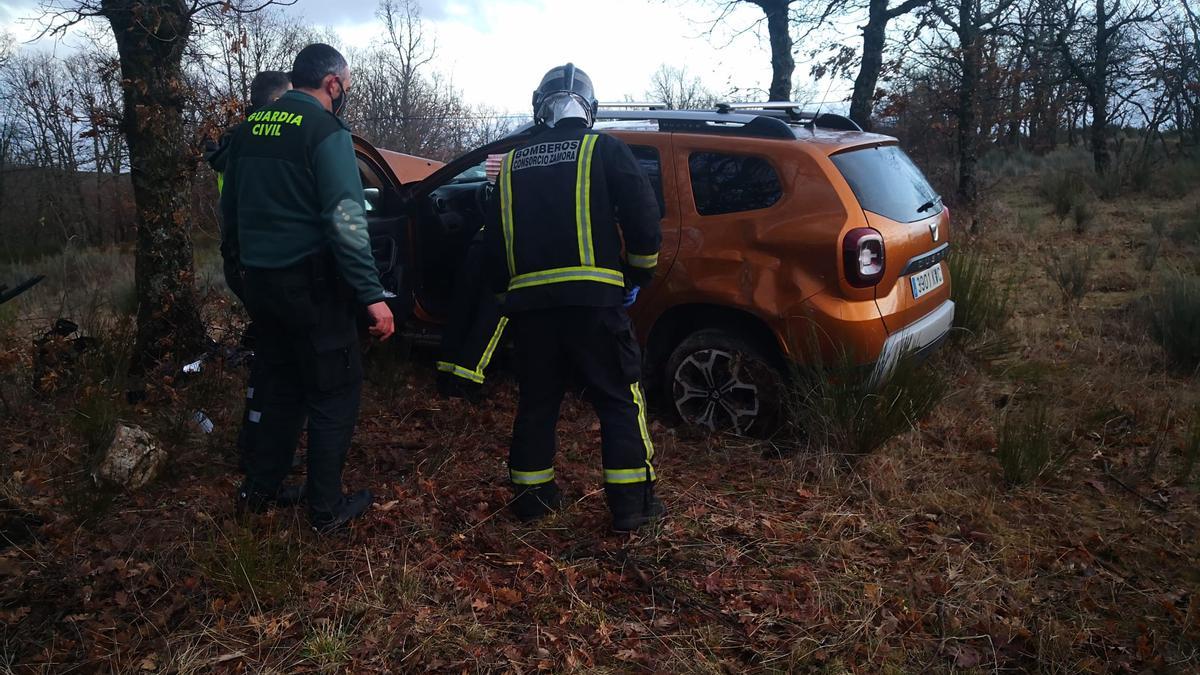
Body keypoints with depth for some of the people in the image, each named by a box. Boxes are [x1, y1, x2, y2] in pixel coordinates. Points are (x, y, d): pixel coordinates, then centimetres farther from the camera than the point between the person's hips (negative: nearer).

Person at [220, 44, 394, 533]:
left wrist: (238, 257, 32)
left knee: (280, 385, 20)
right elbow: (345, 220, -20)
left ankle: (259, 490, 27)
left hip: (260, 282, 7)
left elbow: (230, 206, 19)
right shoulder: (325, 130, -12)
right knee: (335, 392, 3)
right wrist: (372, 294, -21)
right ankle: (326, 509, 9)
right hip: (310, 283, -7)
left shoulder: (250, 127, 11)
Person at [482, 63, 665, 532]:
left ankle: (531, 494, 23)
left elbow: (493, 241, 19)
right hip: (593, 297, -4)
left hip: (529, 302, 4)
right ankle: (631, 502, 5)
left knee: (536, 401, 16)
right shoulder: (605, 150, 4)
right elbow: (644, 217, -2)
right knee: (620, 400, 5)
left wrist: (506, 290, 29)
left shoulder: (513, 164, 16)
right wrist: (638, 276, 11)